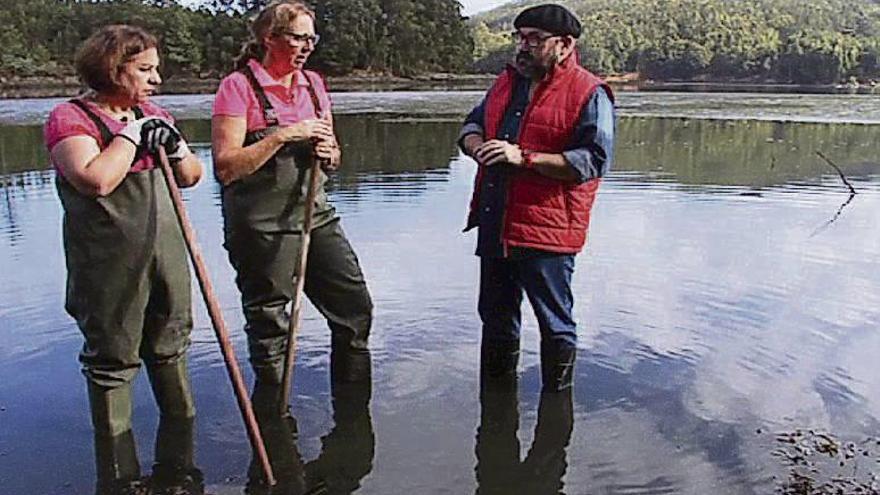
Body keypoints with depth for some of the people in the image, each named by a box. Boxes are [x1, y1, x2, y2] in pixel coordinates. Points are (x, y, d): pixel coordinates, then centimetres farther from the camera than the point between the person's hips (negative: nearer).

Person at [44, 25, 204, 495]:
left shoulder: (153, 115, 13)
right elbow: (94, 179, -23)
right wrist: (131, 133, -13)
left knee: (170, 354, 13)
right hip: (110, 266, -6)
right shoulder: (70, 117, -7)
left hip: (167, 254, 7)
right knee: (112, 365, 5)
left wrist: (175, 146, -4)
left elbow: (191, 177, 16)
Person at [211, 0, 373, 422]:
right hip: (261, 227, -6)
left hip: (316, 216, 7)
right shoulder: (239, 87, -8)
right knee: (270, 330, 4)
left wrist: (329, 154, -3)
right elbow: (225, 167, -16)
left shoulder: (313, 84, 11)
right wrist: (283, 136, -20)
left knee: (356, 308, 8)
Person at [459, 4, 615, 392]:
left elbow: (594, 160, -18)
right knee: (495, 317, 20)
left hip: (546, 231, -7)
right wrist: (477, 146, -4)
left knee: (555, 323, 8)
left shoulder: (589, 93, -9)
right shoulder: (506, 82, 13)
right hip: (494, 227, 8)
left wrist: (524, 158, -23)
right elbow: (472, 124, 21)